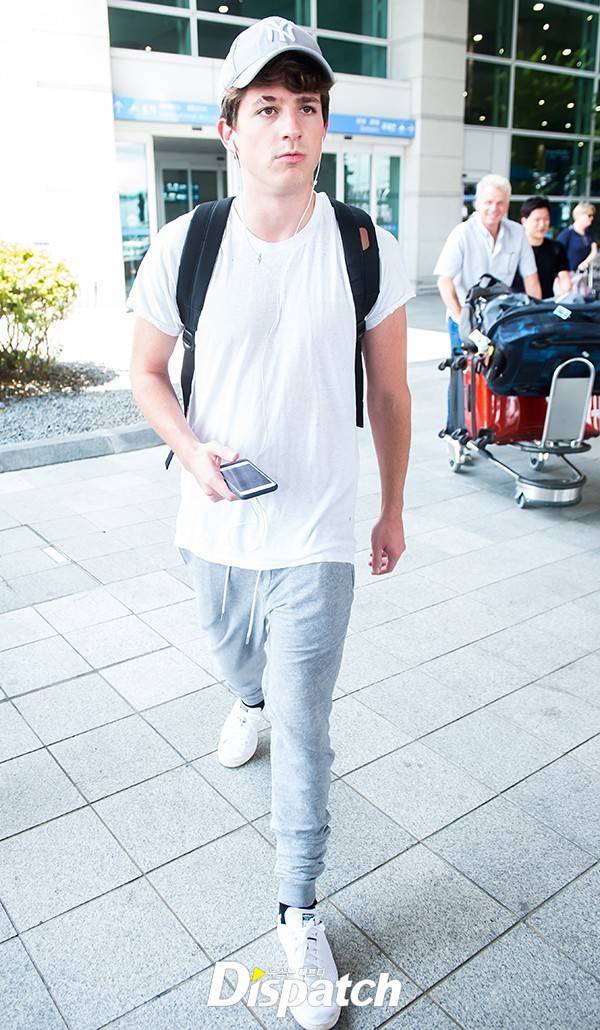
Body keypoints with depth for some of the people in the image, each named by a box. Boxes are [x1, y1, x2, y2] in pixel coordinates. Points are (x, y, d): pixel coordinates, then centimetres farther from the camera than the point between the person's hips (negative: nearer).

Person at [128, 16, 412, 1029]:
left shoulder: (369, 250, -8)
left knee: (303, 736, 4)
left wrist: (392, 509, 8)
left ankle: (299, 911, 26)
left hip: (314, 542, -2)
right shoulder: (182, 245, -7)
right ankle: (249, 703, 68)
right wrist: (192, 450, -14)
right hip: (214, 530, 3)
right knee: (237, 658, 29)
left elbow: (389, 392, 2)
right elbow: (145, 372, 5)